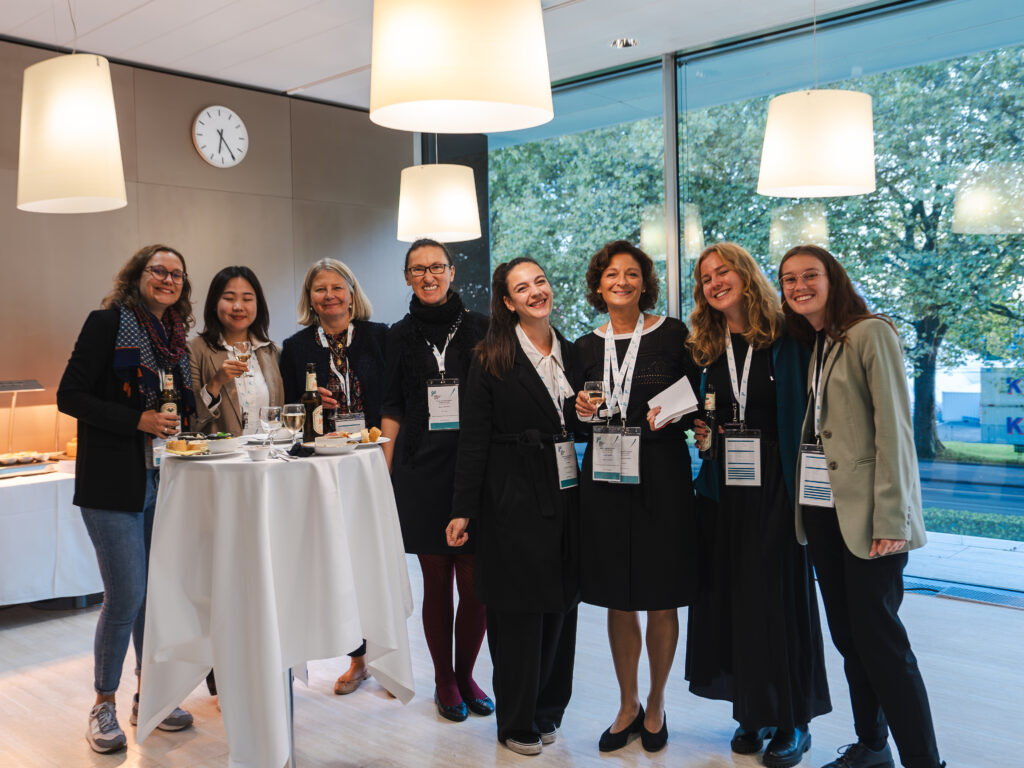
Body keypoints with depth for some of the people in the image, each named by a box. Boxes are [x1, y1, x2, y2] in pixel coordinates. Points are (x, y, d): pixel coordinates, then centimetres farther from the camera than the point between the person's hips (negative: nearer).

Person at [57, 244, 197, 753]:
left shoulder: (175, 337, 13)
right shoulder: (108, 323, -6)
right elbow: (70, 396, -11)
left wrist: (178, 425, 2)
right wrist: (138, 420, -18)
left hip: (162, 480, 6)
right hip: (114, 482, -6)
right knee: (126, 596, -5)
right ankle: (104, 705, 14)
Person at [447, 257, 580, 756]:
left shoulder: (570, 353, 11)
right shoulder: (491, 360, -5)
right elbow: (474, 438, -7)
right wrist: (462, 509, -10)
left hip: (565, 495, 5)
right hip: (515, 500, -5)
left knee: (560, 607, 11)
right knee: (518, 612, 2)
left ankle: (548, 711, 28)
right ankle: (517, 723, 18)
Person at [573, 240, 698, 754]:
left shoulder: (672, 334, -1)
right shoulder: (586, 347, 8)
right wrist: (584, 412, -7)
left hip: (662, 476, -2)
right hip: (605, 478, 3)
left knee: (661, 600, 6)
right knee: (617, 600, 10)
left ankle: (655, 704, 27)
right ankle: (628, 706, 27)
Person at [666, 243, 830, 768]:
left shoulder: (787, 339, -4)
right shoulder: (706, 348, 10)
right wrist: (701, 431, -1)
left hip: (776, 484, -4)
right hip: (722, 488, 5)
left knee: (777, 595, -1)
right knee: (729, 595, 7)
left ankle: (792, 721, 14)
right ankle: (751, 711, 22)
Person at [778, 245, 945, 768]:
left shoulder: (870, 334, -8)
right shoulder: (811, 344, 15)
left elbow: (893, 428, -13)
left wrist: (890, 519, -18)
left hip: (865, 510, -7)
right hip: (820, 509, 7)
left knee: (879, 638, -5)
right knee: (847, 635, 13)